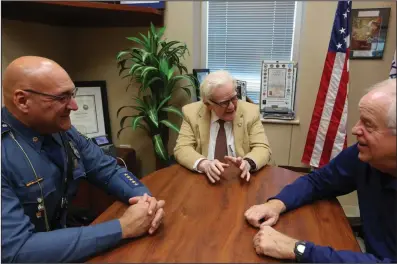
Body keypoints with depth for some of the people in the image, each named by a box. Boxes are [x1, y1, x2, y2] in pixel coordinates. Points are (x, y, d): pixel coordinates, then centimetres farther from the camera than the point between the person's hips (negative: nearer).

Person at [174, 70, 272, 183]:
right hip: (206, 179, 1)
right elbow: (182, 149, -8)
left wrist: (247, 163, -26)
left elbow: (263, 149, -5)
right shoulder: (191, 113, -4)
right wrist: (204, 164, -26)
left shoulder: (250, 112, -4)